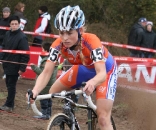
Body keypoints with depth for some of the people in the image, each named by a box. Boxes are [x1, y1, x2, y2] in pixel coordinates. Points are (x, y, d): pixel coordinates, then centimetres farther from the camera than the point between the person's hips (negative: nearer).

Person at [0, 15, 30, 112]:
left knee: (11, 85, -3)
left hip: (15, 66, -7)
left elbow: (25, 54, -16)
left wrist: (22, 68, -18)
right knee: (8, 84, 12)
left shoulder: (22, 37, -16)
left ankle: (9, 105, 3)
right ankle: (9, 103, 21)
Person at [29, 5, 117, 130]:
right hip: (83, 68, 5)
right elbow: (46, 72, -31)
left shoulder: (91, 42, -39)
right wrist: (35, 91, -51)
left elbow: (102, 74, -47)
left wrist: (92, 83, -71)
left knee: (103, 119, -15)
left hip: (105, 69, -5)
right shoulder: (58, 45, -27)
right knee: (53, 93, -5)